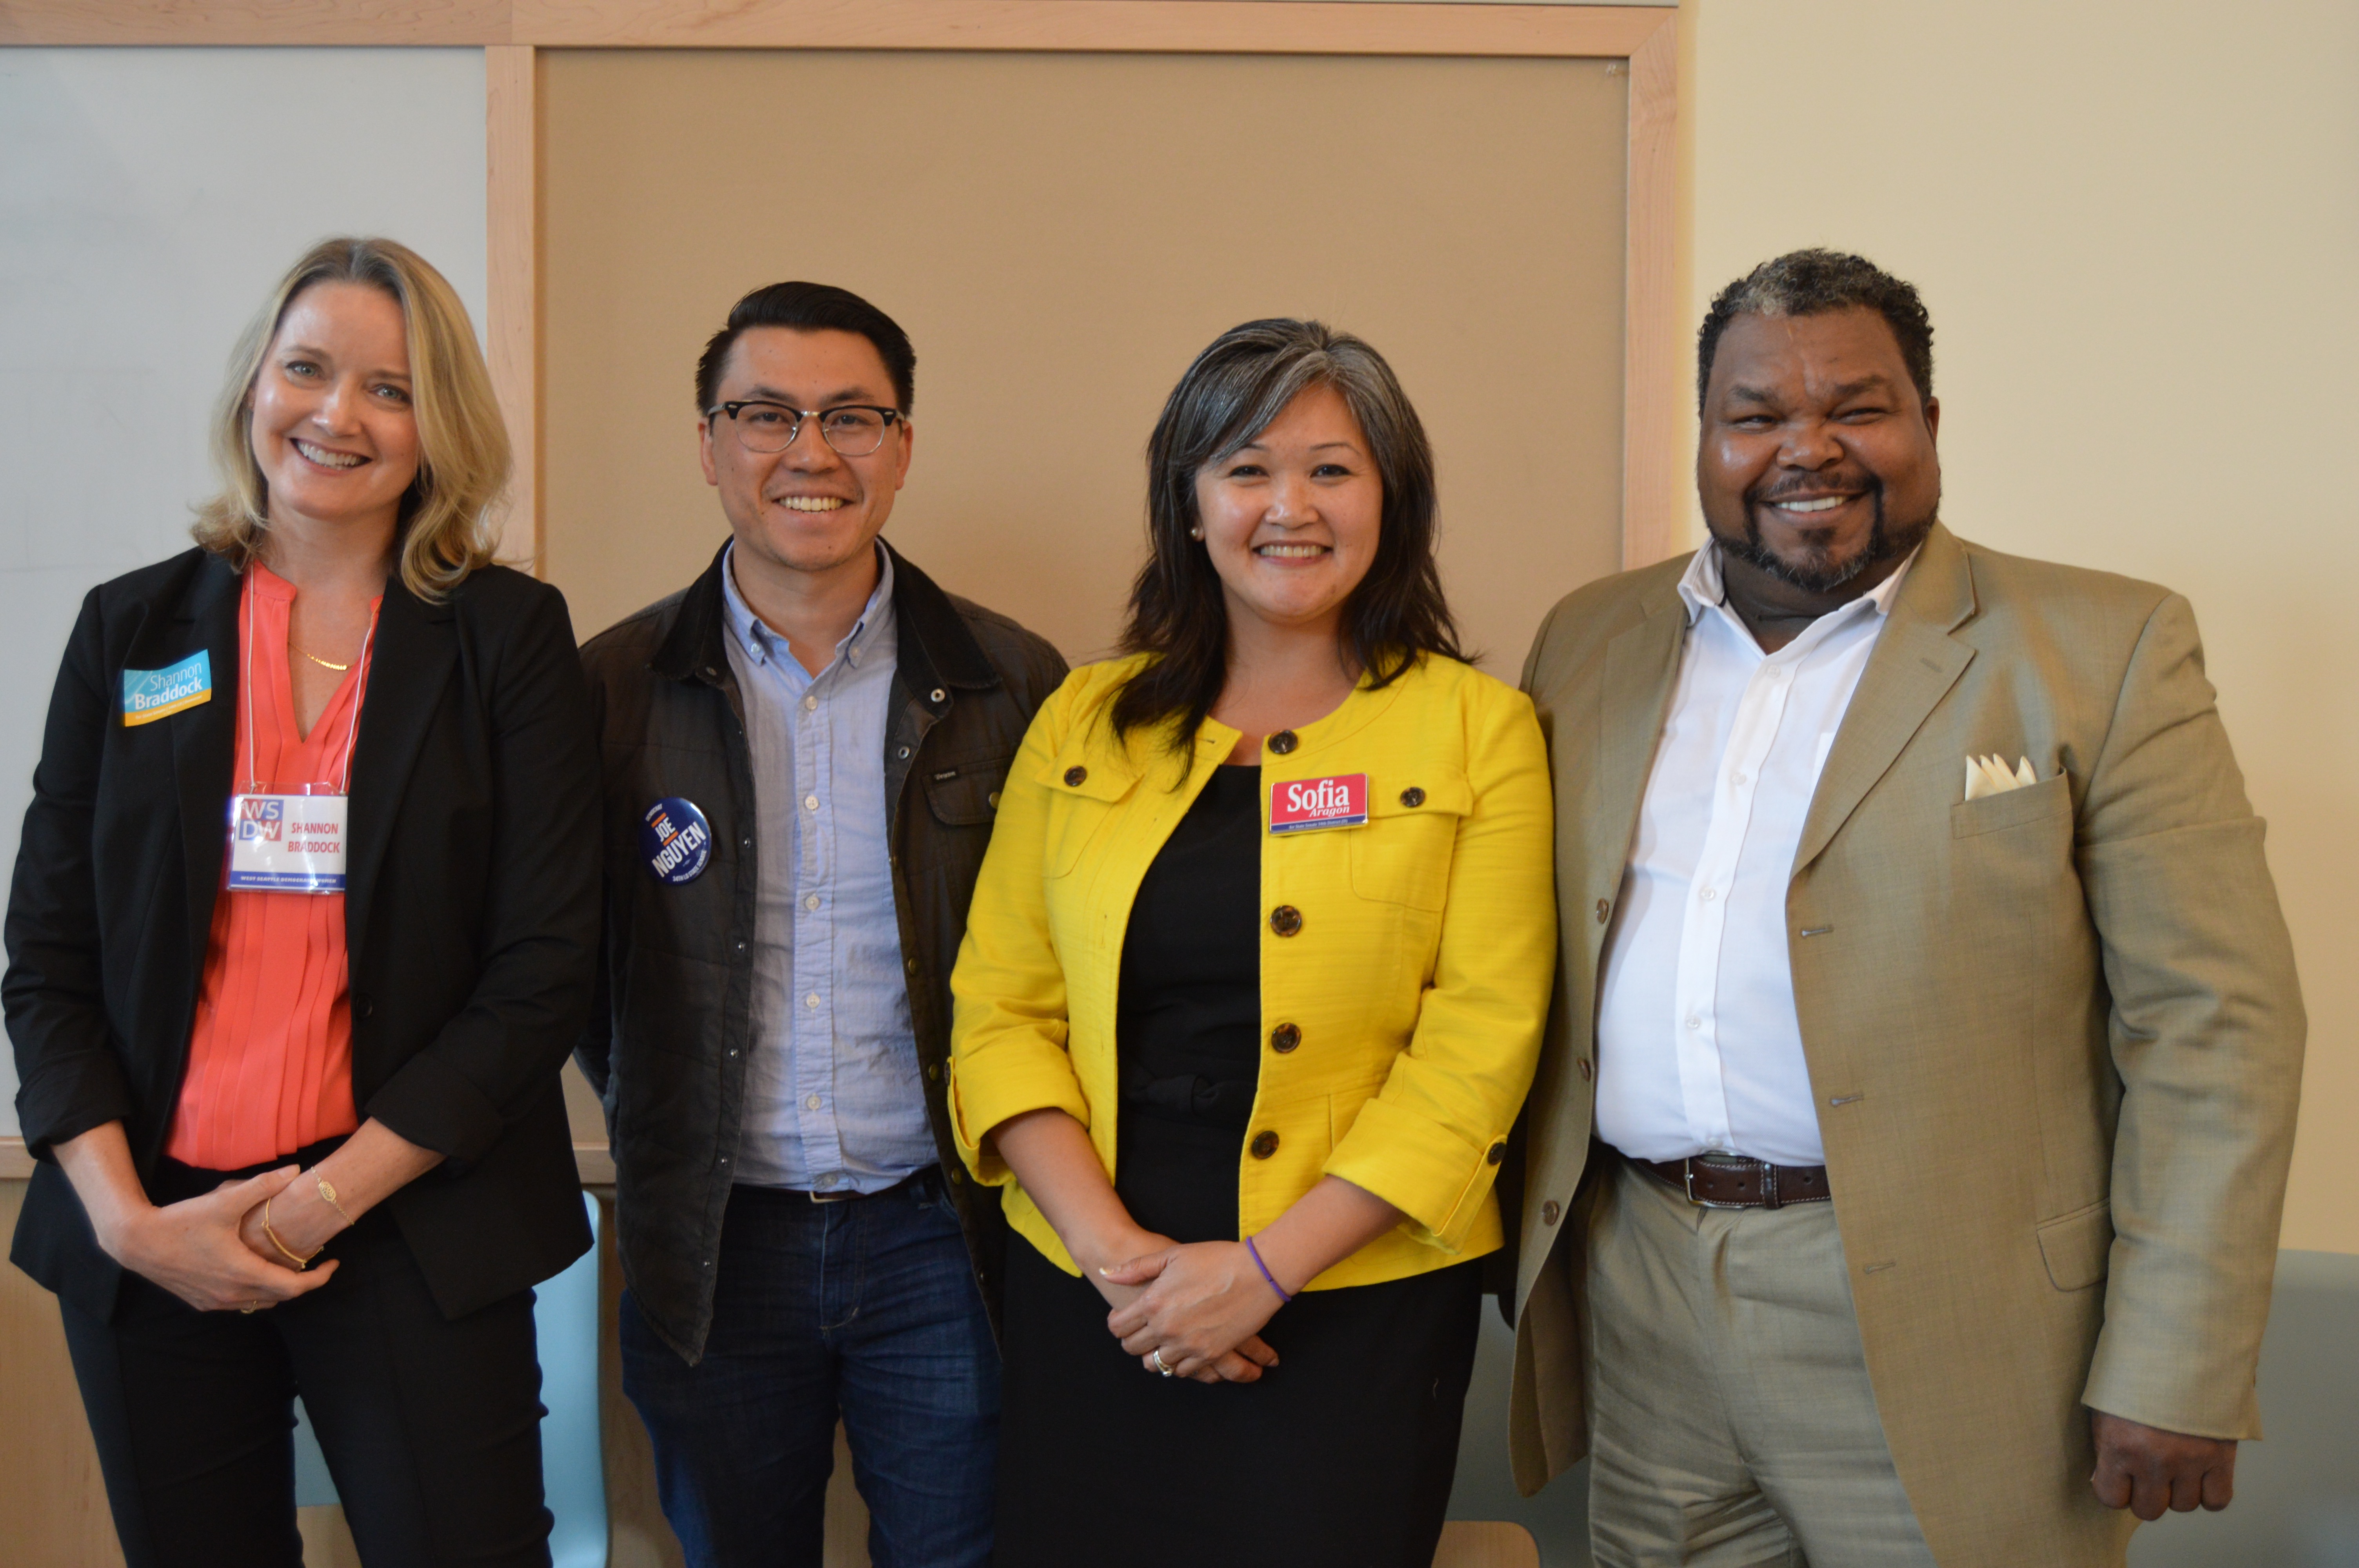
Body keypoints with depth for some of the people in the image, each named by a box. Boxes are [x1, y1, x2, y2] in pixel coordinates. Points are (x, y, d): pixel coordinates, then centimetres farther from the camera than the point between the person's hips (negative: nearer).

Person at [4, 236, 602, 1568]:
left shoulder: (509, 635, 0)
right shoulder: (134, 630, 7)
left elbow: (547, 967, -5)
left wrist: (334, 1194, -11)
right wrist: (126, 1215, -7)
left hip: (412, 1232, -2)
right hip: (148, 1239, 2)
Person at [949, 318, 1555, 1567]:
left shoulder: (1479, 731, -1)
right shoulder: (1083, 725, 7)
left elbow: (1480, 1047, -8)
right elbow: (999, 1012, 3)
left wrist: (1263, 1268, -13)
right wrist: (1112, 1249, -10)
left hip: (1355, 1306, -2)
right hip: (1089, 1307, 2)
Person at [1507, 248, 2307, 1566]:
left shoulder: (2106, 652, -4)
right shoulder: (1592, 643, 9)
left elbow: (2215, 1027, -8)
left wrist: (2178, 1381, -12)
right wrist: (1519, 1236, 8)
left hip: (1939, 1341, -4)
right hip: (1633, 1300, 4)